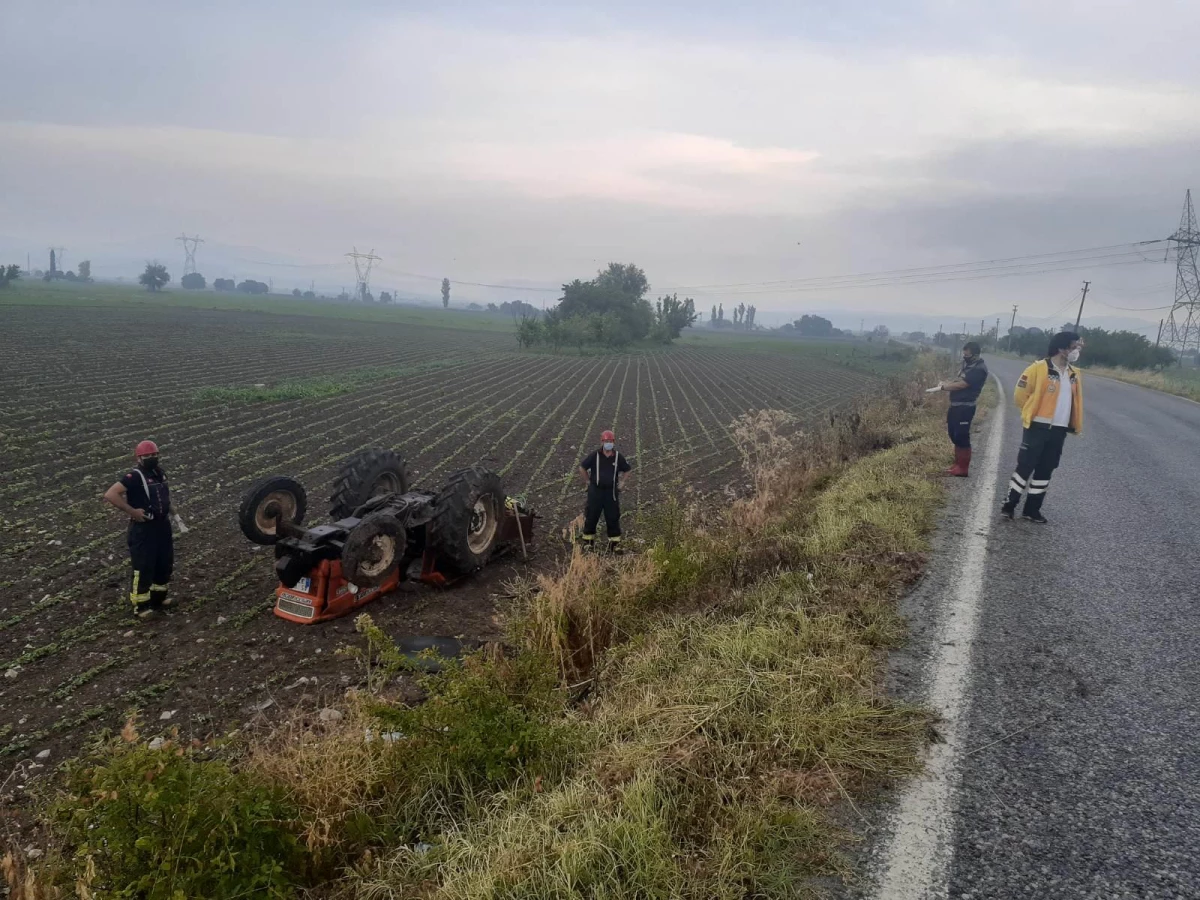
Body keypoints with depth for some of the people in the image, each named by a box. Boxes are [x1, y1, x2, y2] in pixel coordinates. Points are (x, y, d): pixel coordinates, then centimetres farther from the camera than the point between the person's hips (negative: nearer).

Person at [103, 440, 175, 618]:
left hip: (163, 525, 8)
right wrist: (132, 511, -25)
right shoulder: (134, 477, -17)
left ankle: (158, 597, 34)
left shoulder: (159, 472, 7)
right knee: (142, 567, 0)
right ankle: (141, 605, 10)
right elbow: (110, 495, -27)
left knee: (165, 563, 18)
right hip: (143, 528, -8)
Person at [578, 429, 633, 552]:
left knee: (613, 518, 6)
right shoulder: (594, 455, -7)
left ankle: (615, 543, 15)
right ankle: (588, 541, 18)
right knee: (591, 517, 6)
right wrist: (587, 481, 3)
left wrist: (622, 483, 7)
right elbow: (582, 467, 4)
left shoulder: (618, 457, -1)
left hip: (611, 492, 2)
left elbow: (627, 471, 14)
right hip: (595, 491, -1)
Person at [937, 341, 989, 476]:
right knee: (954, 435, 15)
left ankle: (963, 468, 1)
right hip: (955, 405, 10)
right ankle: (958, 464, 25)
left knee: (962, 437, -6)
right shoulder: (968, 364, 14)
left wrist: (944, 386, -9)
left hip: (965, 407, -10)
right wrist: (947, 383, 1)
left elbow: (962, 385, -20)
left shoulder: (979, 369, -16)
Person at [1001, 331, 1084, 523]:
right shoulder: (1039, 369, -12)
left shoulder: (1074, 374, 9)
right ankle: (1009, 504, 6)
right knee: (1025, 466, -4)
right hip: (1038, 428, -6)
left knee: (1045, 470, 10)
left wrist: (1075, 424, 17)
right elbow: (1020, 394, -7)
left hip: (1059, 431, 6)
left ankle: (1032, 509, 18)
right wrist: (1031, 412, 4)